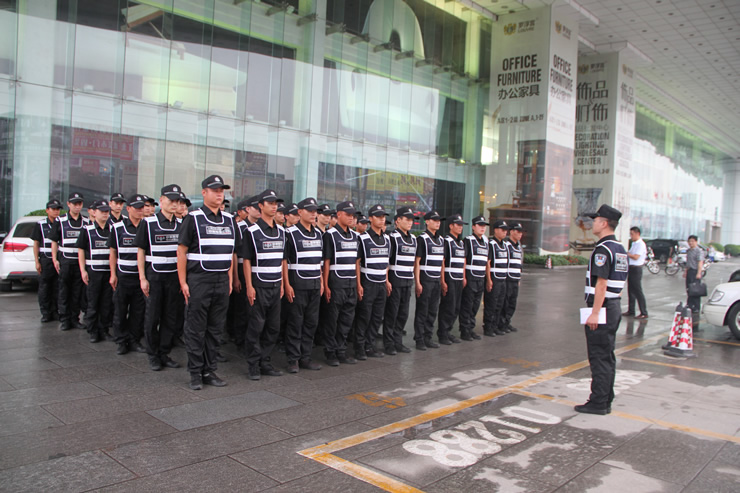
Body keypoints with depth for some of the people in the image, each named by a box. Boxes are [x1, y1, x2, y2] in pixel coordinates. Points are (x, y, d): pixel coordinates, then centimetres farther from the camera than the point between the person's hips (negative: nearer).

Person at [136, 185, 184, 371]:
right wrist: (142, 278, -8)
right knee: (152, 317, 3)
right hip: (154, 276, -3)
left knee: (171, 317, 7)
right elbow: (141, 251, -2)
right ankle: (152, 356, 14)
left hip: (174, 276, 4)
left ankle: (164, 354, 18)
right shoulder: (148, 223, -3)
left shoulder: (180, 224, 8)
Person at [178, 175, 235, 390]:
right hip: (198, 281, -5)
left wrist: (230, 279, 11)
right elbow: (182, 251, -4)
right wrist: (183, 282, -9)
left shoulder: (229, 220, 12)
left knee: (215, 329, 10)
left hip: (222, 281, 5)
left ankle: (209, 371, 19)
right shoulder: (193, 218, -3)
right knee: (196, 329, 2)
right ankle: (195, 373, 12)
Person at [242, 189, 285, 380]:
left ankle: (265, 362, 20)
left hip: (275, 286, 6)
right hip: (259, 286, -6)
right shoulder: (252, 231, -6)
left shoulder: (281, 231, 12)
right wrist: (249, 286, -13)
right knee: (256, 326, 0)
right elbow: (246, 260, -8)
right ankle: (253, 365, 11)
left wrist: (282, 283, 14)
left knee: (273, 327, 9)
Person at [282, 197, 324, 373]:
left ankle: (305, 357, 19)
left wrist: (321, 282, 14)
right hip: (297, 284, -6)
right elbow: (284, 260, -10)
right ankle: (293, 359, 9)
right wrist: (287, 285, -15)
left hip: (315, 284, 6)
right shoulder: (291, 233, -7)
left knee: (312, 322, 9)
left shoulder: (318, 234, 13)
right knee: (295, 322, 0)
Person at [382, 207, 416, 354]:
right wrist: (387, 281, -17)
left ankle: (398, 342, 22)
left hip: (408, 281, 7)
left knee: (403, 314, 12)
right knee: (391, 313, 0)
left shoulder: (413, 238, 14)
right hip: (395, 281, -7)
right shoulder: (392, 237, -10)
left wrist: (413, 280, 17)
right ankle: (389, 344, 9)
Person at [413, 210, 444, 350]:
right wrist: (418, 282, -15)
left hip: (437, 281, 7)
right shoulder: (422, 238, -7)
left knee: (433, 311, 11)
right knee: (422, 311, -1)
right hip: (425, 280, -7)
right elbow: (417, 261, -11)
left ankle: (428, 337, 20)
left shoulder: (441, 239, 15)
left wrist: (442, 280, 13)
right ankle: (419, 340, 7)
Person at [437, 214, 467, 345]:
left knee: (456, 309, 10)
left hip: (459, 280, 8)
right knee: (448, 307, -4)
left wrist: (464, 277, 15)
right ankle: (442, 334, 5)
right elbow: (442, 262, -14)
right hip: (449, 279, -8)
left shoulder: (461, 242, 17)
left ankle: (448, 331, 21)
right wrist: (443, 281, -18)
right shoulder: (446, 241, -9)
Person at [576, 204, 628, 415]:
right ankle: (606, 401, 21)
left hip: (602, 308, -10)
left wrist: (594, 313, -21)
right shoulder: (620, 249, 14)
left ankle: (598, 402, 2)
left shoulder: (603, 249, -17)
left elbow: (601, 283, -22)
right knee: (607, 357, 14)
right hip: (615, 306, 10)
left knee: (599, 357, -4)